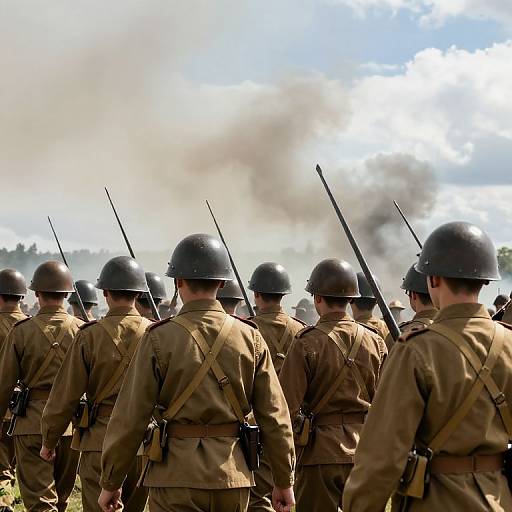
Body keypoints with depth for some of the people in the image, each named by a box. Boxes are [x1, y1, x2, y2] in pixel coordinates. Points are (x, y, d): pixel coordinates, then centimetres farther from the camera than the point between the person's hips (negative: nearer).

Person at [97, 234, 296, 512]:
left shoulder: (160, 338, -7)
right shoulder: (250, 338, 1)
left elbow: (130, 417, -7)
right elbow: (275, 416, 1)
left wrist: (110, 482, 2)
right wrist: (284, 480, 10)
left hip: (176, 476, -3)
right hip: (232, 477, 3)